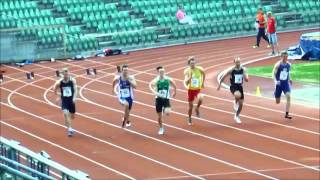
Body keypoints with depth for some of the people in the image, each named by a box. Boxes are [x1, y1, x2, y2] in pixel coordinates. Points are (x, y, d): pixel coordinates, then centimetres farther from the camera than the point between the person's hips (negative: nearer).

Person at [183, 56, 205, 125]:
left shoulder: (199, 69, -9)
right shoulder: (187, 71, -13)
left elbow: (204, 74, 16)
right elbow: (186, 83, -21)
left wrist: (202, 83, 14)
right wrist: (190, 77, -36)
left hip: (198, 89, 0)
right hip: (191, 90, 0)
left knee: (200, 99, -32)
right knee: (191, 106, 9)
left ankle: (197, 108, 0)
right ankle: (189, 119, 34)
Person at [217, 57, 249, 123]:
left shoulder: (243, 69, -2)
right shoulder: (231, 70, -10)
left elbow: (246, 80, -2)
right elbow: (223, 77, 2)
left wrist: (245, 76, -25)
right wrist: (219, 84, 8)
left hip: (240, 87, 4)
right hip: (233, 86, -4)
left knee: (241, 104, 7)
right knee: (238, 95, -38)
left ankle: (237, 116, 32)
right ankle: (235, 102, -3)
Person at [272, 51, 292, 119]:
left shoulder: (288, 65, 1)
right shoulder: (278, 65, -13)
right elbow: (274, 74, -12)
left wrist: (289, 79, 16)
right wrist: (276, 81, -27)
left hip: (286, 83, 3)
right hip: (279, 84, -3)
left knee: (288, 96, -22)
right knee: (277, 102, 7)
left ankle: (287, 114, -16)